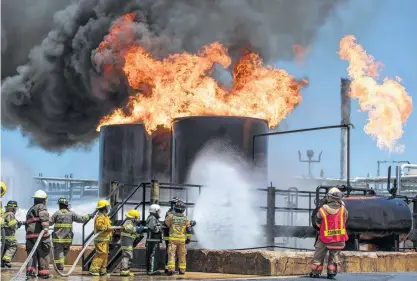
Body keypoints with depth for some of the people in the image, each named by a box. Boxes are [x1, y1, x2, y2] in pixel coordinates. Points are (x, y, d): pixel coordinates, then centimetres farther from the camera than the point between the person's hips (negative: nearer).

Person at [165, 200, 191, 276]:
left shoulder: (171, 216, -5)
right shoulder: (185, 219, 2)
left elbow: (166, 223, 11)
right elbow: (189, 230, 3)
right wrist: (188, 238, 13)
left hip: (173, 238, -2)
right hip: (182, 239, 2)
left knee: (171, 254, -4)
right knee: (182, 255, 12)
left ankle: (171, 269, -15)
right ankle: (182, 270, 16)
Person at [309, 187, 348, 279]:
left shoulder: (322, 210, -11)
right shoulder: (343, 209, -9)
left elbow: (318, 222, 3)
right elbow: (344, 221, 6)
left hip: (325, 238, -1)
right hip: (339, 238, 1)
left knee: (318, 256, 13)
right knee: (334, 256, 15)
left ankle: (315, 272, 17)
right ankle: (332, 272, 12)